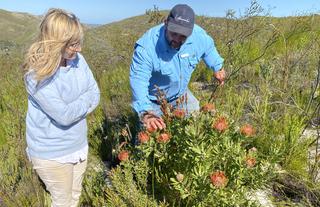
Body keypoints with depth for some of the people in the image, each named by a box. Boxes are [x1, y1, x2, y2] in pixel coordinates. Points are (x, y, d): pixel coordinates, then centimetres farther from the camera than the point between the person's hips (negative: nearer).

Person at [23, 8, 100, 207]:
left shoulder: (78, 59, -7)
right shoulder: (37, 74, -25)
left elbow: (95, 95, -3)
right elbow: (64, 115, -27)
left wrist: (74, 107, -18)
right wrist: (85, 100, -11)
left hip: (79, 145, 6)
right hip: (51, 153, -5)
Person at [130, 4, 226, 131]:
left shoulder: (198, 35, -21)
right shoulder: (146, 46, -35)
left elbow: (208, 48, 4)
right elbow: (138, 81, -41)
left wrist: (218, 67, 14)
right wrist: (146, 113, -55)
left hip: (180, 94, 5)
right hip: (152, 100, -4)